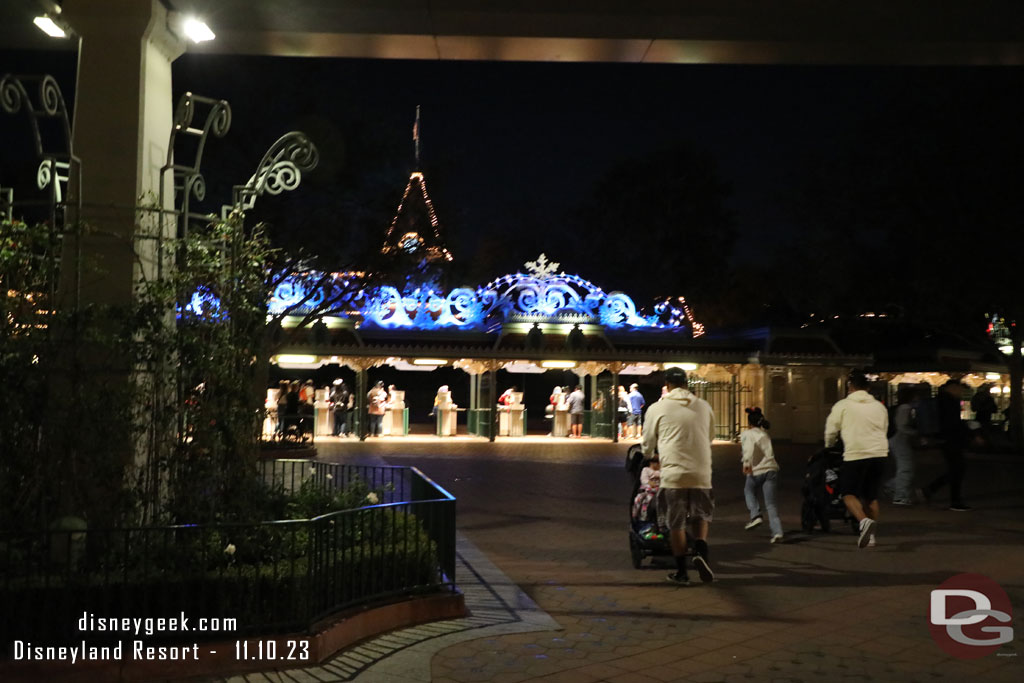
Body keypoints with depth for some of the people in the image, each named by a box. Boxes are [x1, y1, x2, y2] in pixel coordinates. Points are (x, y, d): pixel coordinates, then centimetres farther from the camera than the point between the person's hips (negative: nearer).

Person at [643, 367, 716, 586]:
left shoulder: (657, 408, -1)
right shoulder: (704, 407, 7)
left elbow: (648, 443, 10)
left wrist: (650, 455, 34)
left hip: (673, 474, -2)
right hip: (701, 473, 2)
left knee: (676, 525, 10)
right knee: (701, 516, 21)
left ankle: (681, 572, 16)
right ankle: (700, 552, -3)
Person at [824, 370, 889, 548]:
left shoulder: (842, 405, 0)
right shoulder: (879, 406, 13)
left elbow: (831, 430, 5)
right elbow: (884, 429, 21)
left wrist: (828, 447, 25)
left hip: (855, 455, -5)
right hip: (879, 454, 5)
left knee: (848, 493, 1)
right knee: (871, 496, 15)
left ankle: (865, 521, -23)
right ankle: (871, 534, 18)